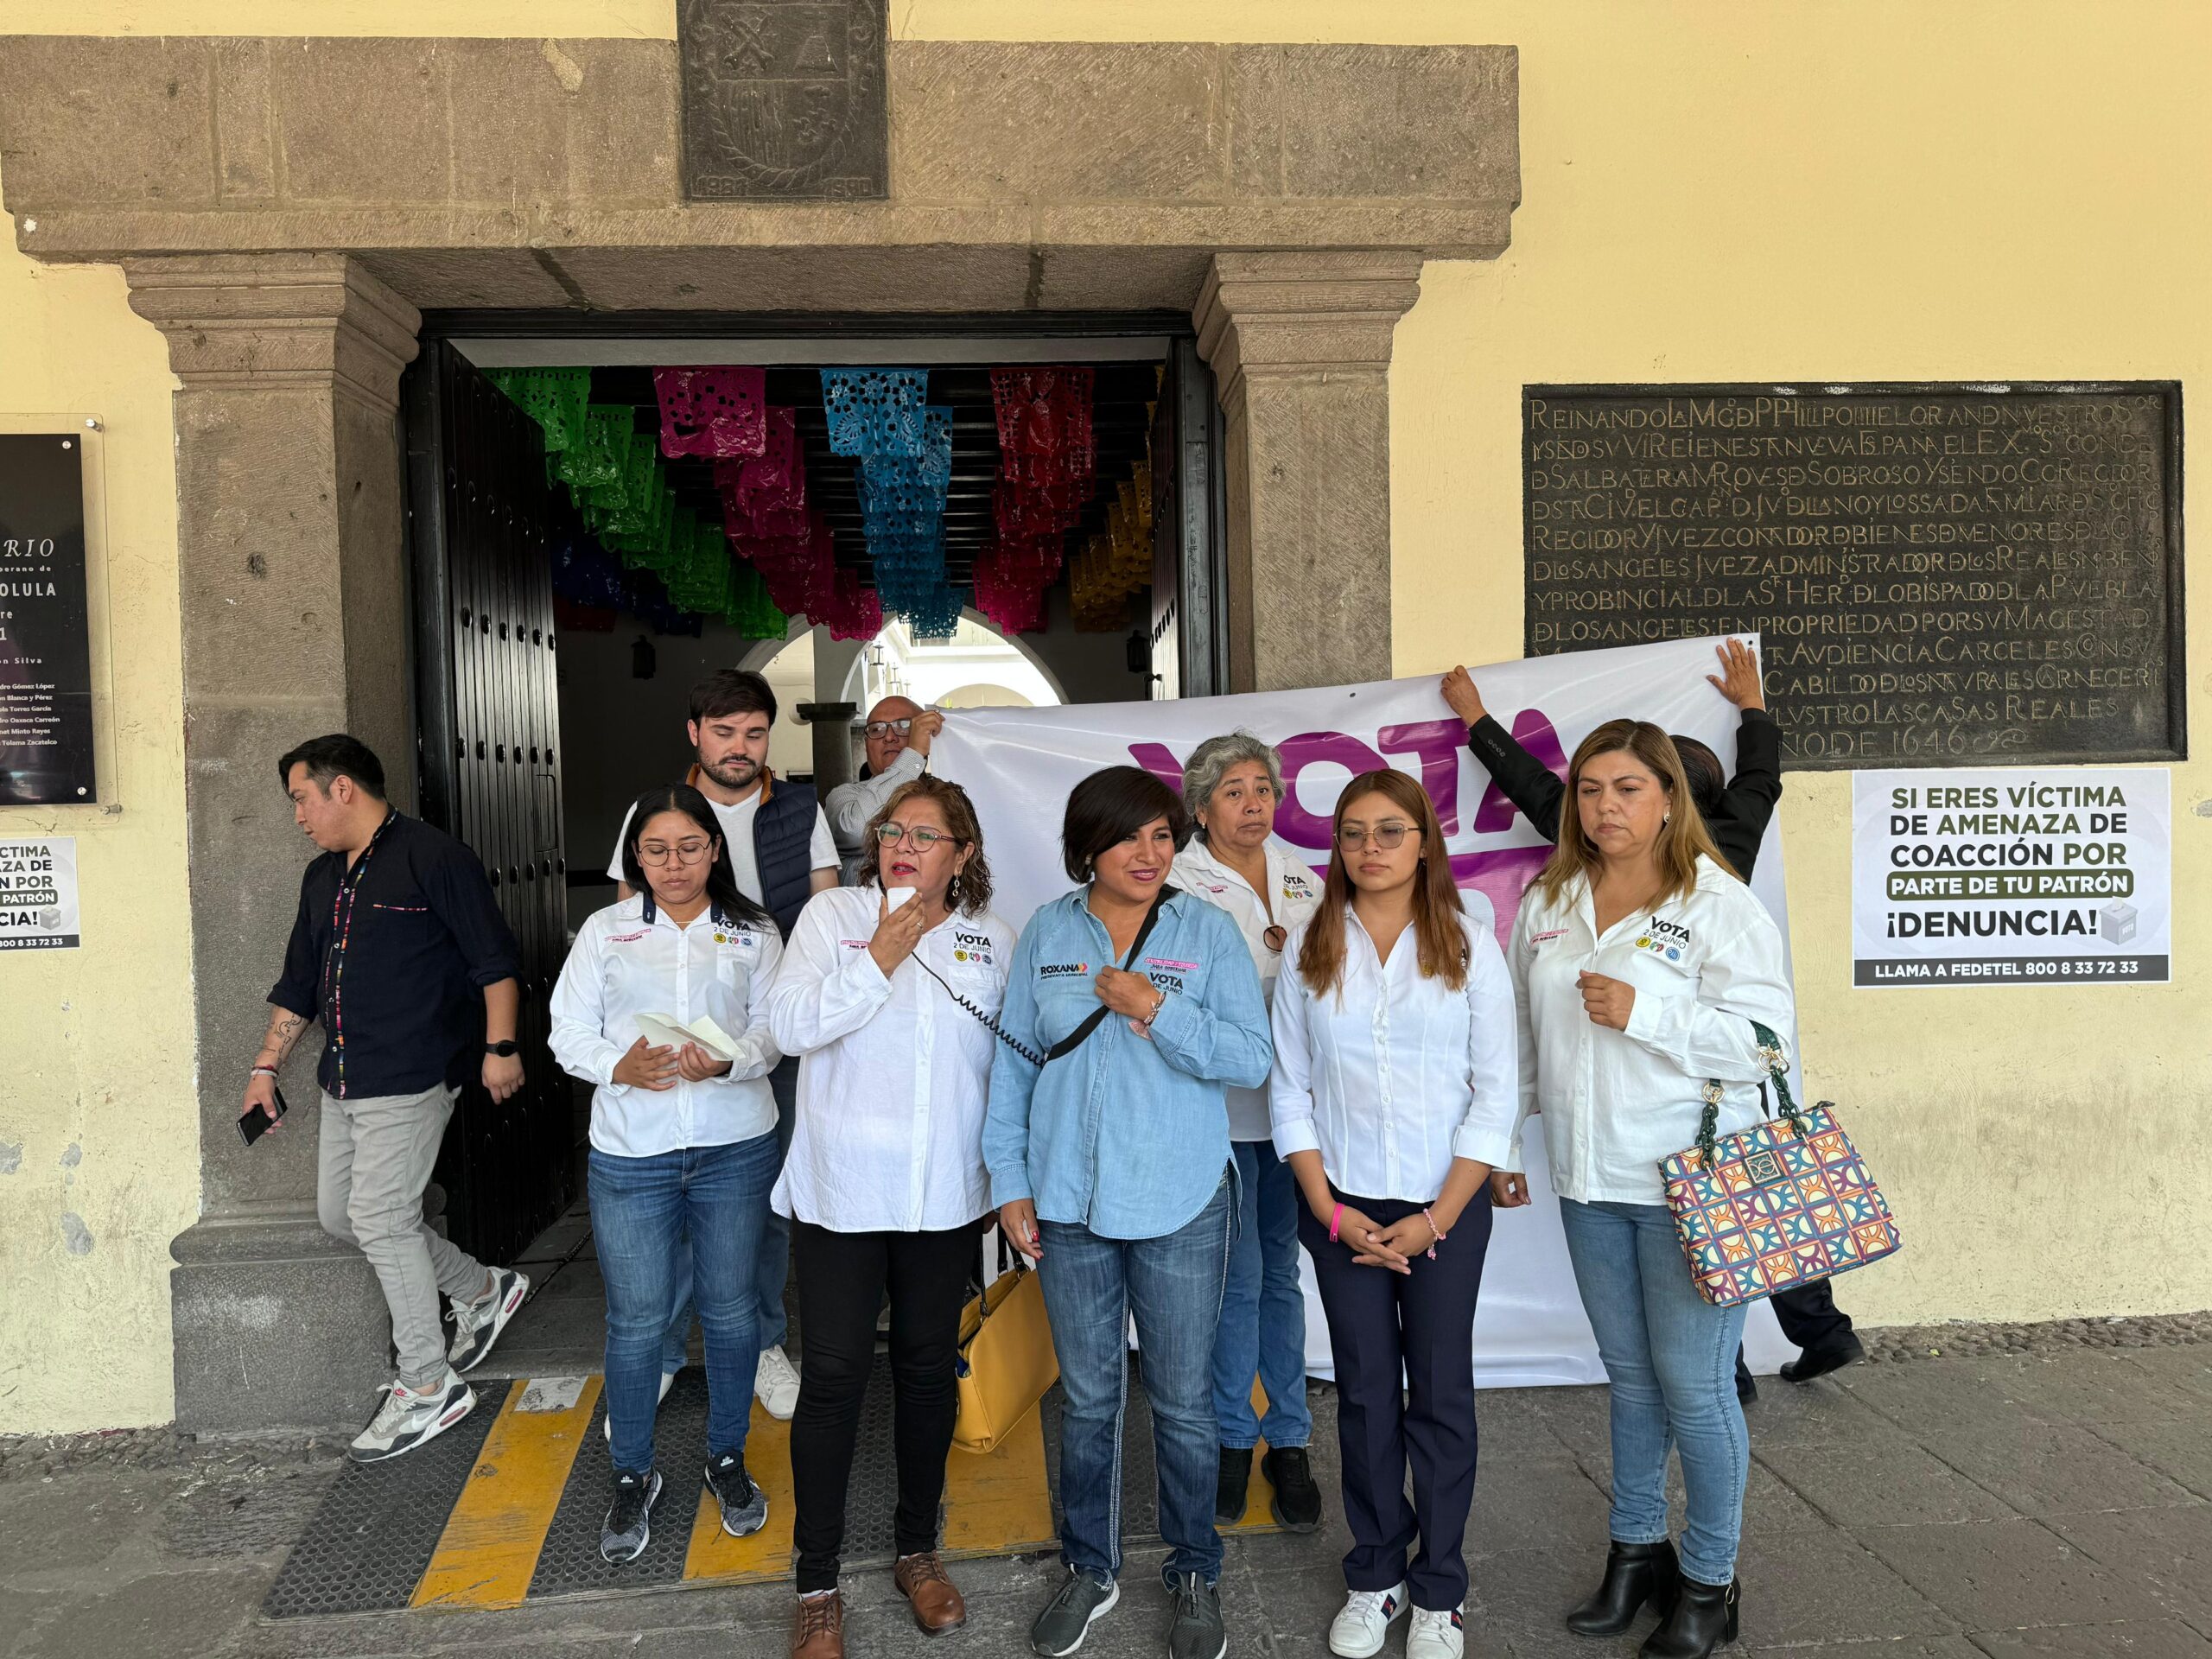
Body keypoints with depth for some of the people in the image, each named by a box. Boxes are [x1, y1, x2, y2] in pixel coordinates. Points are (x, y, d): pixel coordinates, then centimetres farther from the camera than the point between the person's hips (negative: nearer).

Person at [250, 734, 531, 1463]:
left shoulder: (433, 858, -11)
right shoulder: (322, 878, 15)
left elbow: (494, 958, -13)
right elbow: (299, 984, 22)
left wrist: (499, 1046, -17)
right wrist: (266, 1066, 21)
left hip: (411, 1076, -9)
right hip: (343, 1078, 9)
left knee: (380, 1216, -8)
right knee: (338, 1213, 12)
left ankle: (429, 1387, 7)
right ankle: (484, 1289, 29)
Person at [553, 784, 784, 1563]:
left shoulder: (754, 934, 5)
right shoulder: (605, 930, 6)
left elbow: (774, 1029, 0)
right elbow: (569, 1029, 2)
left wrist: (725, 1062, -20)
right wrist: (618, 1068, -17)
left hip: (734, 1147, 0)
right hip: (631, 1152, 0)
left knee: (730, 1308, 12)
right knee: (635, 1319, 6)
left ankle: (728, 1459, 32)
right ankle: (633, 1477, 26)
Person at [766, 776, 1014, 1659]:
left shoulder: (991, 939, 3)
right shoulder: (832, 915, -3)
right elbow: (791, 1024, -13)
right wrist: (881, 959, -18)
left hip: (945, 1192, 2)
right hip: (842, 1188, -2)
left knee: (928, 1366, 14)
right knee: (836, 1374, 1)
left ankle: (918, 1551, 33)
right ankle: (817, 1586, 17)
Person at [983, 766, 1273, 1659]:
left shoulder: (1208, 931, -3)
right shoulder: (1047, 933, 3)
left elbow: (1252, 1058, -8)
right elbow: (1014, 1060, 6)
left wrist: (1155, 1010, -18)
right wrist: (1010, 1183, 3)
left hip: (1181, 1202, -2)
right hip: (1070, 1201, 2)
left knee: (1183, 1401, 9)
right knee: (1087, 1396, 15)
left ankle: (1195, 1576, 30)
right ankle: (1089, 1569, 34)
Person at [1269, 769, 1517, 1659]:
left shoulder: (1469, 945, -2)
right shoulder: (1309, 947, 1)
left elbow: (1496, 1095, -4)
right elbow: (1290, 1088, 2)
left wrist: (1436, 1218, -9)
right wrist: (1330, 1211, -5)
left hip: (1447, 1205, -1)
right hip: (1343, 1204, 1)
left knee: (1441, 1393, 6)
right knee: (1365, 1391, 9)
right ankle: (1374, 1575, 26)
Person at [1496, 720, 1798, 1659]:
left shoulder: (1719, 904, -9)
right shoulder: (1547, 904, 8)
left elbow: (1765, 1035, -15)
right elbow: (1519, 1035, 15)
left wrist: (1642, 1012, -22)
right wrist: (1500, 1145, 16)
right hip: (1590, 1180, 5)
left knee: (1693, 1385, 3)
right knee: (1628, 1375, 18)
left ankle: (1709, 1583, 22)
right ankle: (1635, 1551, 34)